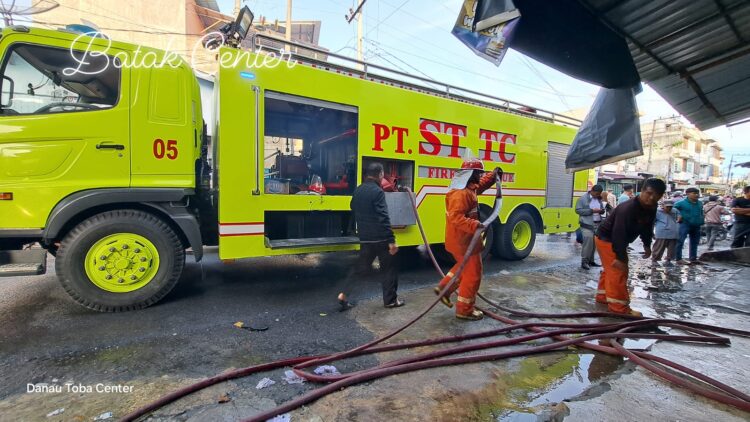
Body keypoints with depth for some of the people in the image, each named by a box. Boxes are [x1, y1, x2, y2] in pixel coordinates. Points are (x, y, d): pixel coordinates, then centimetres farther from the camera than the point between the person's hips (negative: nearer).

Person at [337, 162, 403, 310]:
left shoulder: (358, 191, 9)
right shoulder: (377, 191, -15)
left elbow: (354, 209, 21)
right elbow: (384, 218, -20)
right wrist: (391, 240, -19)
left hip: (365, 238, 7)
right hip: (380, 238, -6)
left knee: (360, 267, 15)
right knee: (389, 268, 9)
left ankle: (344, 295, 8)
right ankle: (390, 300, 17)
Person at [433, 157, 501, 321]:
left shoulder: (468, 188, 10)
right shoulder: (461, 193, -24)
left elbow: (479, 185, 31)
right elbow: (455, 217, -34)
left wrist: (493, 175, 18)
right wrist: (474, 225, -43)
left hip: (461, 239, 11)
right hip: (463, 240, -10)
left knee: (464, 267, 27)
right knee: (473, 274, 2)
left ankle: (443, 288, 29)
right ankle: (464, 310, 12)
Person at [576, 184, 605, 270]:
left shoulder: (599, 199, 15)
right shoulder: (583, 198, -5)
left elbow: (602, 209, 24)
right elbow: (578, 210, -11)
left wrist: (601, 210, -2)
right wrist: (591, 210, -17)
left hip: (597, 223, 6)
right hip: (587, 224, -6)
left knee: (594, 242, 7)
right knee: (588, 242, -13)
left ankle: (591, 260, 18)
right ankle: (584, 261, -7)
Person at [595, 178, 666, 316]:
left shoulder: (651, 208, -4)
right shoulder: (628, 209, -33)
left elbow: (647, 227, 14)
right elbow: (619, 234, -34)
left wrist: (647, 245, 11)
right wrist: (621, 257, -34)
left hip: (617, 240, 10)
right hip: (606, 239, -10)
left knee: (610, 270, 20)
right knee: (618, 271, -10)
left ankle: (602, 296, 34)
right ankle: (619, 306, -4)